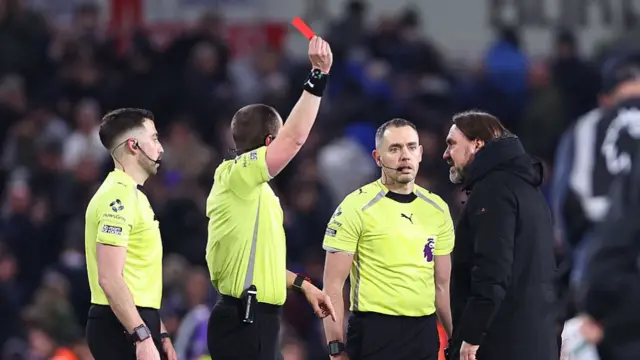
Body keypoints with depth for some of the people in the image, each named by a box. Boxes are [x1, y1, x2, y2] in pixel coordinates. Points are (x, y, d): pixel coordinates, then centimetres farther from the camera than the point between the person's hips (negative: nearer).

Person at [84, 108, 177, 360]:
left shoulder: (132, 196, 19)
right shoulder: (118, 197, -14)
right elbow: (110, 279, -22)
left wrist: (159, 334, 23)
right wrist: (142, 337, -25)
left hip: (136, 326, 10)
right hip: (122, 328, -10)